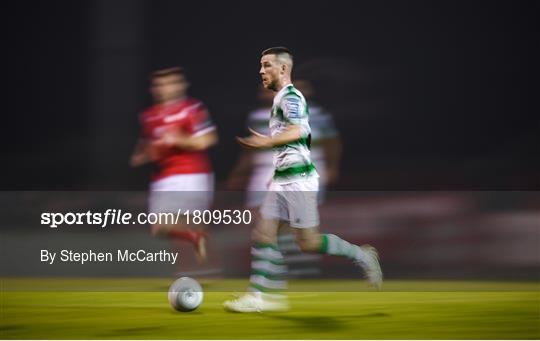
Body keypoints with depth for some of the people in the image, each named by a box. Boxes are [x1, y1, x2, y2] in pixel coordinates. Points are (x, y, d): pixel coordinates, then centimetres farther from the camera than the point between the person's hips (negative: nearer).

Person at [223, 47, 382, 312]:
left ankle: (362, 257, 12)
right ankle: (261, 295, 0)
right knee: (263, 236, 2)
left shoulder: (290, 96, -13)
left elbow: (298, 131, -30)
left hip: (297, 179, -10)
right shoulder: (281, 98, 18)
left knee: (308, 242, -5)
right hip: (281, 179, 10)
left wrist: (268, 142, -43)